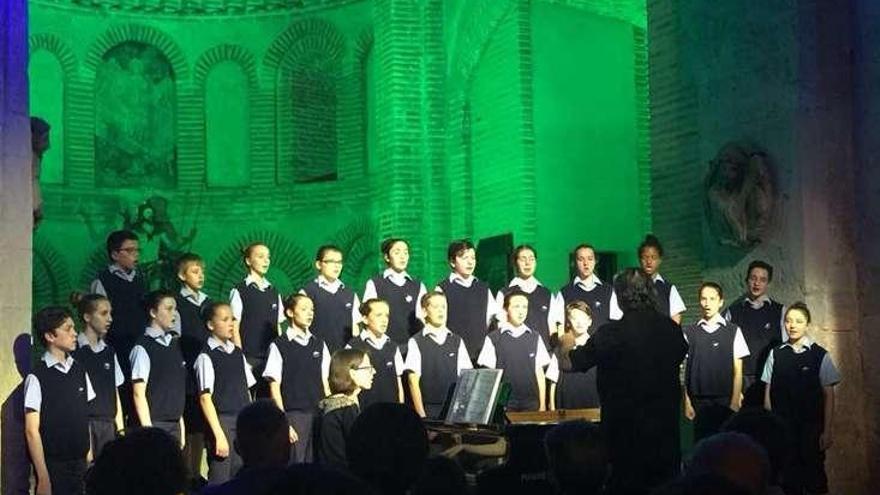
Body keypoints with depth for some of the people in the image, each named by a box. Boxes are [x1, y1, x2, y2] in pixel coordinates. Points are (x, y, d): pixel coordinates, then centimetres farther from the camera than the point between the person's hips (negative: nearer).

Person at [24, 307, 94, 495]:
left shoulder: (80, 371, 8)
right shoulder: (37, 377, -10)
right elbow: (32, 431, -10)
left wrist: (89, 458, 7)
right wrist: (43, 477, -13)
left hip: (80, 464, 5)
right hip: (54, 466, -5)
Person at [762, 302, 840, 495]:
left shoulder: (820, 355, -2)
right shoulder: (776, 355, 2)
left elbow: (828, 395, 0)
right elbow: (768, 393, 5)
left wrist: (828, 430, -3)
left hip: (811, 427, -1)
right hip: (782, 426, 1)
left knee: (815, 478, 1)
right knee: (788, 477, 3)